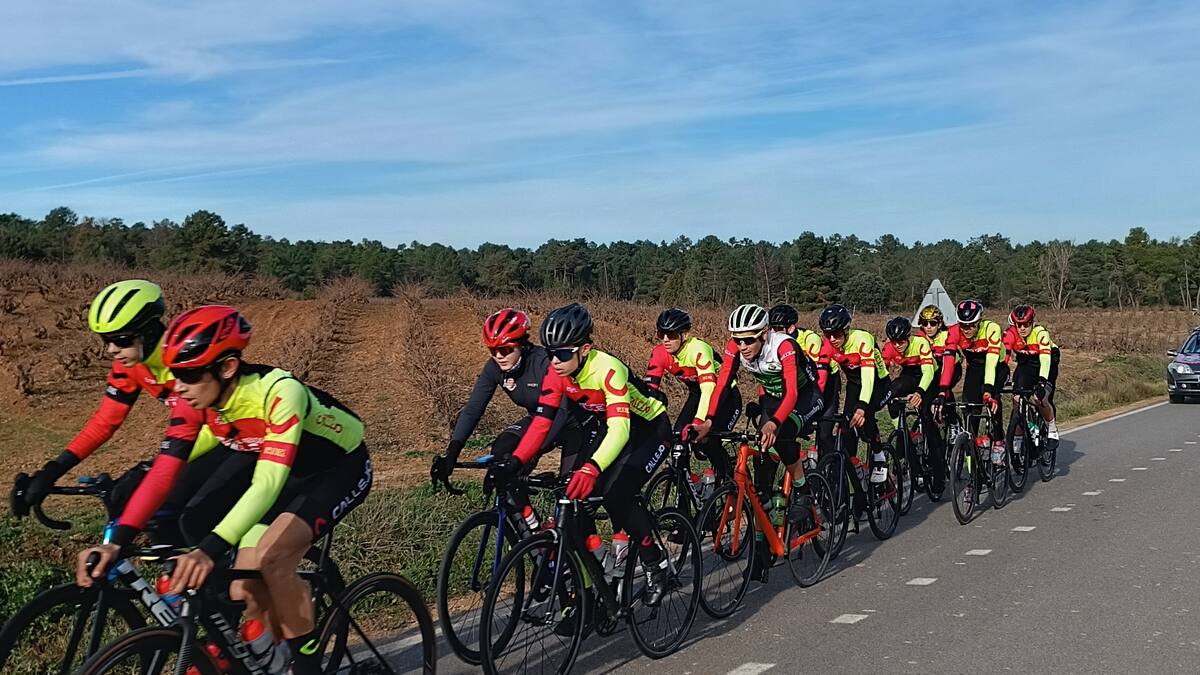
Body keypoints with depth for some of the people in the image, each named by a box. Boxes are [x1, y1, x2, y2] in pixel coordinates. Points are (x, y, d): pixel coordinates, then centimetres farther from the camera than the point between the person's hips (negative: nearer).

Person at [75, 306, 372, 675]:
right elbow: (163, 471, -20)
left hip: (339, 467, -6)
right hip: (273, 463, 6)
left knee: (270, 557, -28)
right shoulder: (196, 400, -17)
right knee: (246, 596, -7)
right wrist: (118, 541, -31)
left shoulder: (279, 392, -36)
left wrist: (210, 549, -54)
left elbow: (267, 484, -44)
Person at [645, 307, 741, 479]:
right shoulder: (659, 353, -18)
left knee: (708, 441, -23)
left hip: (725, 395, -6)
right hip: (697, 395, 6)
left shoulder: (698, 349, -34)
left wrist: (697, 423, -57)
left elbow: (709, 389, -45)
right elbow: (649, 387, -21)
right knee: (677, 437, -15)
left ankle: (728, 481, 2)